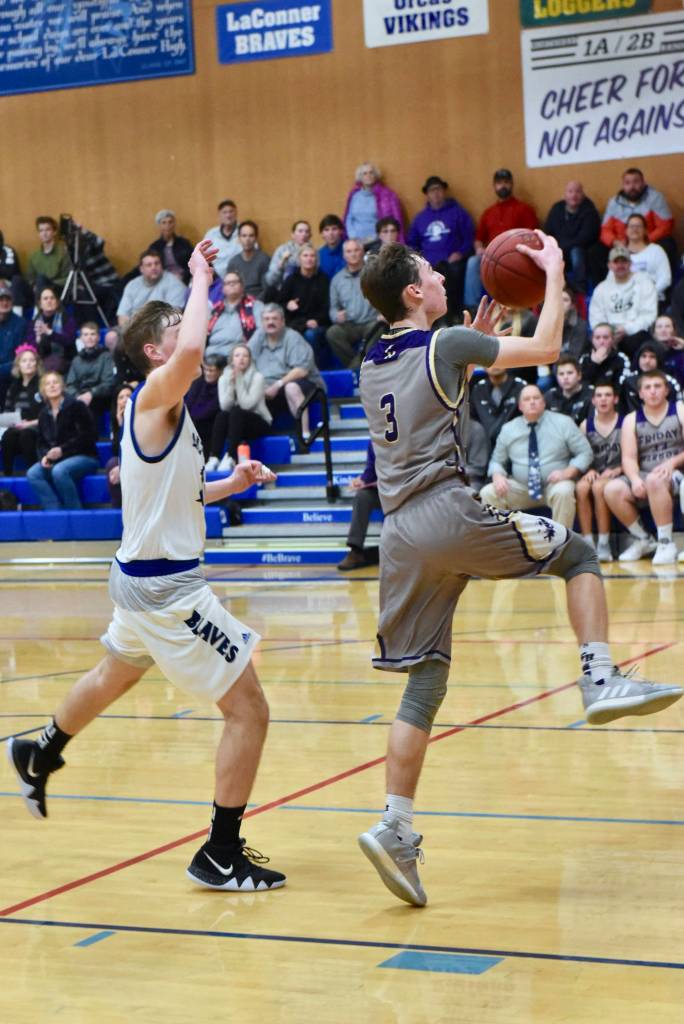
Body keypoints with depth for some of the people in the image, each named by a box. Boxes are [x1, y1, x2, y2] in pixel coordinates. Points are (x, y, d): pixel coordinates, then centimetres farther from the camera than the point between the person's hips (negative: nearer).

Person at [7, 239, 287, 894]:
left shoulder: (163, 410, 11)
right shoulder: (155, 395, -17)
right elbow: (193, 350, -39)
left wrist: (229, 486, 9)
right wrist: (201, 277, -25)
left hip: (143, 577, 10)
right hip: (166, 586, -10)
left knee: (113, 677, 35)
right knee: (247, 710, -6)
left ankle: (39, 756, 59)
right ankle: (221, 856, 0)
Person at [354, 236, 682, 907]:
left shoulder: (372, 367, 19)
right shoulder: (446, 344, -1)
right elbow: (546, 348, 6)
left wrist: (473, 344, 36)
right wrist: (554, 273, 18)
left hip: (401, 535, 6)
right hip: (450, 514, -6)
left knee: (424, 684, 7)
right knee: (577, 554, 15)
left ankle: (395, 828, -3)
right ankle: (601, 681, 0)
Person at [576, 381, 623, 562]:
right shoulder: (586, 425, 12)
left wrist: (617, 470, -16)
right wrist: (589, 470, -10)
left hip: (616, 476, -3)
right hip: (594, 475, 3)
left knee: (599, 487, -35)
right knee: (581, 487, -32)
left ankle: (604, 544, -28)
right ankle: (587, 543, -31)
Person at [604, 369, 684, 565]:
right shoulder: (631, 420, 11)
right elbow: (629, 457, 0)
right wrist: (635, 479, -20)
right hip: (644, 476, 4)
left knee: (654, 481, -38)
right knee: (612, 490, -24)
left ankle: (666, 543, -27)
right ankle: (643, 540, -5)